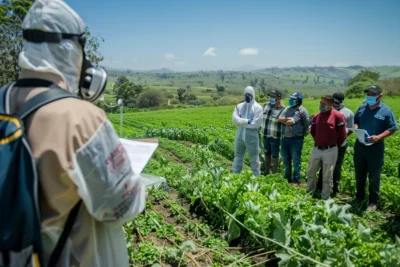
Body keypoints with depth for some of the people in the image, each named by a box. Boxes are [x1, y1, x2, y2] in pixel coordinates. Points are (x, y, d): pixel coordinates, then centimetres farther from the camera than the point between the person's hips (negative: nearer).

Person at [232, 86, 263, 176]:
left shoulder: (258, 107, -5)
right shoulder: (239, 106, 7)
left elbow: (256, 123, -15)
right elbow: (234, 119, -7)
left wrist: (241, 123, -11)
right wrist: (247, 121, -18)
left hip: (252, 135, -3)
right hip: (240, 134, 4)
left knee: (254, 158, 9)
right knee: (238, 156, 14)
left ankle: (256, 177, 20)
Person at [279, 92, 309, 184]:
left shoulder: (302, 111, -10)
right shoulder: (287, 109, 12)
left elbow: (290, 122, -19)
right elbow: (280, 119, 0)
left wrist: (284, 120, -1)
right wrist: (288, 119, -12)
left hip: (296, 139, -7)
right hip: (285, 138, 7)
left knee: (296, 161, 2)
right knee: (286, 160, 16)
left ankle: (296, 181, 13)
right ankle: (287, 179, 31)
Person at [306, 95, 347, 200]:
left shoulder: (337, 116, -10)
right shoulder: (316, 116, 5)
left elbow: (342, 135, -6)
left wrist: (335, 145, 4)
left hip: (330, 151, -5)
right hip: (316, 149, 5)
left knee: (327, 177, 6)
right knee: (310, 172, 14)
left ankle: (325, 199, 18)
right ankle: (309, 194, 32)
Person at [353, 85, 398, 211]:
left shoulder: (386, 110, -8)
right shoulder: (362, 107, 6)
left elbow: (392, 129, -8)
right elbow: (356, 121, 15)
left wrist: (379, 137, -22)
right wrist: (356, 128, -8)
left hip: (375, 148, -4)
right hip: (359, 146, 4)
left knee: (374, 176, 7)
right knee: (359, 174, 16)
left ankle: (373, 202, 19)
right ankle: (359, 196, 32)